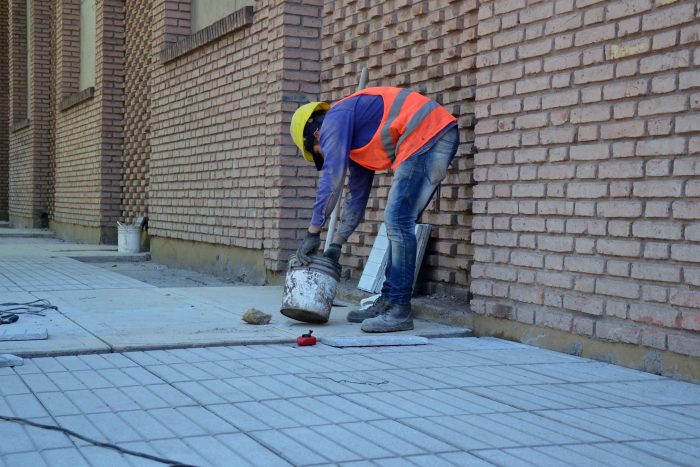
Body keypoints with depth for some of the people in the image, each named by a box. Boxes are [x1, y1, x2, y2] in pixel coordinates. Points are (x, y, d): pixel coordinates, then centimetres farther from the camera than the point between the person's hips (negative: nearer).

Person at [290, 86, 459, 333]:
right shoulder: (354, 138, 28)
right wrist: (336, 243, 30)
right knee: (399, 222, 13)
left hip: (427, 136, -10)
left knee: (397, 221, -10)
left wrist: (313, 233, -3)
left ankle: (400, 310, -7)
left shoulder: (335, 119, 0)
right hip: (441, 139, 10)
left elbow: (331, 180, -8)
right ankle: (388, 301, 16)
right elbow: (357, 197, 30)